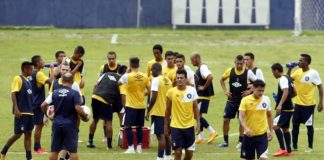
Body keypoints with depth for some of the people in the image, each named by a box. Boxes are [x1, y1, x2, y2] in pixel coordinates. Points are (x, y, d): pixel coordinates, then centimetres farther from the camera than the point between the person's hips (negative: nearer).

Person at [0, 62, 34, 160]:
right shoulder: (18, 79, -8)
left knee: (28, 134, 4)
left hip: (29, 112, 8)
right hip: (21, 113, -8)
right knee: (18, 134, -5)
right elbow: (13, 94, -16)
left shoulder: (27, 81, 16)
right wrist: (16, 108, -24)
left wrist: (31, 109, 22)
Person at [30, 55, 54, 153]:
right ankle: (37, 148, -2)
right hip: (38, 103, -10)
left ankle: (37, 146, 17)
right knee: (39, 125, -5)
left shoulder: (32, 74, 11)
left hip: (35, 103, 10)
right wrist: (52, 70, -20)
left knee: (40, 125, 14)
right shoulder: (38, 74, -18)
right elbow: (50, 81, -31)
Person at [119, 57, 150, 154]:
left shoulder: (127, 76, -12)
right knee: (139, 127, 14)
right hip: (141, 105, 4)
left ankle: (131, 147, -7)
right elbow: (149, 90, 3)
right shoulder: (144, 77, -1)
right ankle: (139, 147, 14)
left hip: (131, 105, -4)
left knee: (127, 126, 1)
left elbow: (118, 83, 6)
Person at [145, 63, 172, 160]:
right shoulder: (168, 81, 10)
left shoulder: (156, 80, -14)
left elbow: (154, 97, -19)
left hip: (158, 112, -8)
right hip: (167, 112, 8)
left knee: (160, 136, -9)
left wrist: (148, 111, -12)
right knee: (166, 135, 15)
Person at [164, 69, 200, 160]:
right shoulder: (171, 92, -6)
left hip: (189, 126, 2)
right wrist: (166, 126, 3)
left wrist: (198, 122, 0)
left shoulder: (192, 91, -2)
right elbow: (168, 110, 2)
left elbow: (195, 108, 6)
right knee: (178, 152, -5)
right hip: (176, 126, -2)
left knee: (189, 153, 6)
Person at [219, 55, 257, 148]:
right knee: (226, 119, 1)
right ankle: (225, 141, 10)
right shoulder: (230, 71, -2)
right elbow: (222, 80, 14)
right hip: (231, 100, 3)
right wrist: (225, 90, 2)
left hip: (242, 100, -3)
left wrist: (250, 91, -13)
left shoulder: (248, 73, -9)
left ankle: (241, 141, 14)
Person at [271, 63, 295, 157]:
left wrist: (280, 104, -38)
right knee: (285, 128, 17)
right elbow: (294, 93, 22)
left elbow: (286, 92, -31)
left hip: (284, 109, -10)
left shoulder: (283, 79, -16)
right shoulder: (288, 79, 14)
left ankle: (282, 149, -20)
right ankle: (288, 151, 22)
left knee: (275, 126, -17)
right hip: (289, 108, 10)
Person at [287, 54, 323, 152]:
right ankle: (294, 146, 18)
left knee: (309, 125, 3)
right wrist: (289, 69, -9)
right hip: (298, 103, 6)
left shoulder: (313, 73, -12)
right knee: (295, 124, 8)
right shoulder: (298, 72, 4)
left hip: (308, 104, -6)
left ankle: (310, 147, 13)